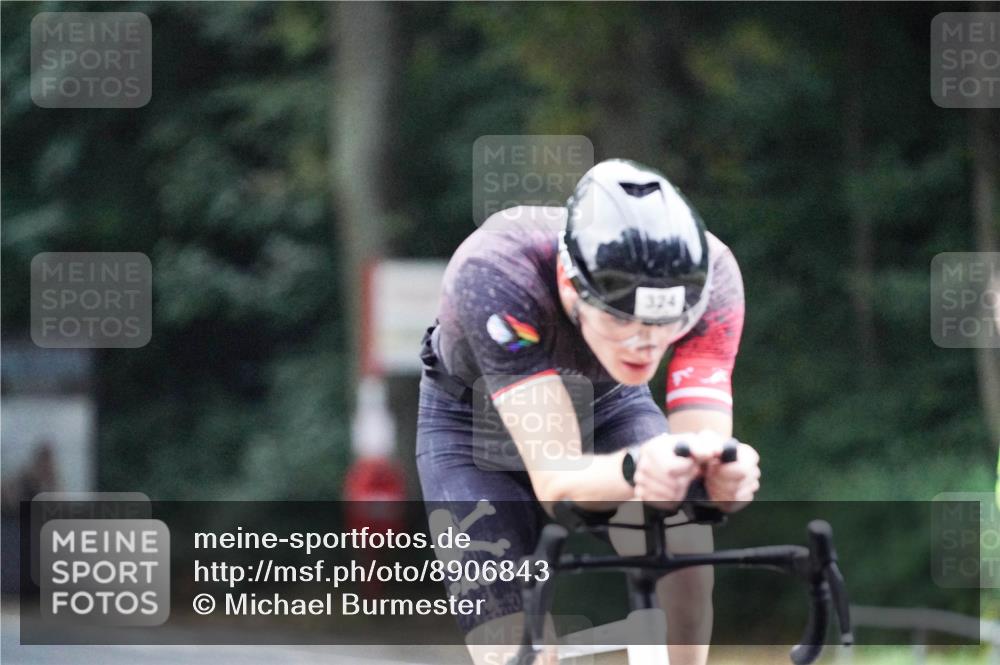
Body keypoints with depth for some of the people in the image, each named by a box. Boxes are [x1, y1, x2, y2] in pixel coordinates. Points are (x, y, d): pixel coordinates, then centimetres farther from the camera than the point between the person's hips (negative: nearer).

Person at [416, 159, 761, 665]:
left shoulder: (708, 275, -33)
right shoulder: (494, 273, -41)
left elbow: (702, 440, -38)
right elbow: (554, 481, -46)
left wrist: (725, 474, -62)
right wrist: (635, 469, -68)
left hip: (608, 406, 2)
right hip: (476, 424, -2)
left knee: (682, 539, -30)